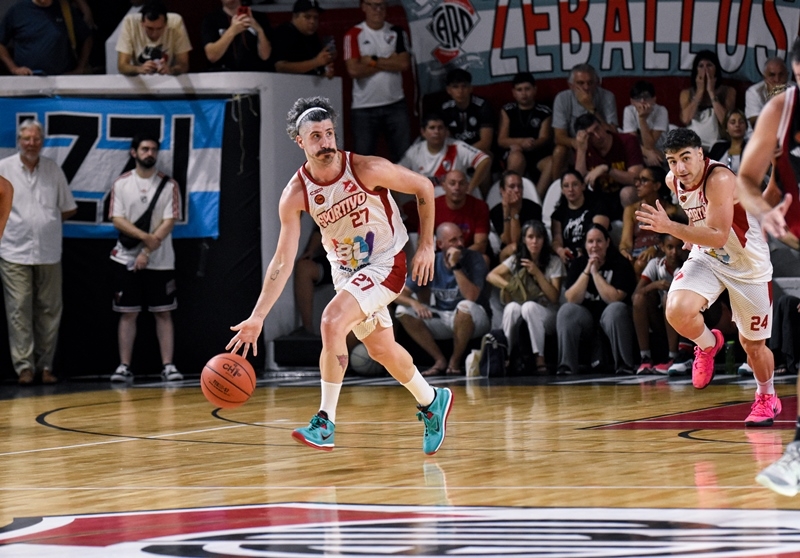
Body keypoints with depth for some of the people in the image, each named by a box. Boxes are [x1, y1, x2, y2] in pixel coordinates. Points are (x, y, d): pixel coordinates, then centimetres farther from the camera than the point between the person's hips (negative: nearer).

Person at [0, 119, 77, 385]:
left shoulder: (53, 169, 7)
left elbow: (68, 208, 15)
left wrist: (49, 222, 7)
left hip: (49, 253, 3)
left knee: (49, 311, 4)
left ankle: (46, 365, 12)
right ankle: (24, 366, -2)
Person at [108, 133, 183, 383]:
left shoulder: (169, 185, 1)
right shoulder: (121, 184, 3)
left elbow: (169, 222, -6)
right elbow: (117, 220, -5)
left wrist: (147, 252, -14)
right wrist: (146, 237, -19)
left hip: (160, 261, 0)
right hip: (127, 259, 0)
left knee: (163, 313, 1)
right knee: (128, 313, 2)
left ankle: (167, 365, 3)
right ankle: (124, 366, 4)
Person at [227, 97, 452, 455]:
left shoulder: (367, 170, -24)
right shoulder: (295, 195, -16)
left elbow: (423, 187, -9)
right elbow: (282, 262, -13)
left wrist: (426, 246, -8)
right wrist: (257, 317, -19)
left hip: (386, 263, -5)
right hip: (345, 270, 5)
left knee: (332, 321, -24)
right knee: (381, 350, 17)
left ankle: (326, 422, -15)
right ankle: (431, 402, 44)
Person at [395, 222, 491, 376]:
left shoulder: (473, 259, -15)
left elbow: (471, 297, -29)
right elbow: (399, 294, -6)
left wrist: (455, 266, -32)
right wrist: (414, 303, -28)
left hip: (472, 320, -4)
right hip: (442, 319, 4)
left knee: (465, 306, -37)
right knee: (403, 311, -15)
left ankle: (455, 361, -15)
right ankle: (440, 360, -9)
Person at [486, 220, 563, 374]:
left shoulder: (554, 262, -2)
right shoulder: (516, 260, 6)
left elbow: (554, 297, -9)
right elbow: (491, 276, 0)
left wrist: (537, 273, -18)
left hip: (546, 315, -2)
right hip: (520, 313, 2)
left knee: (529, 306, -36)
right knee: (513, 307, -33)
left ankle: (540, 359, -39)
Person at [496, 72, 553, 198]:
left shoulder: (544, 112, 11)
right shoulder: (507, 111, 12)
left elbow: (544, 138, -1)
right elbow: (501, 140, 4)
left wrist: (532, 144, -26)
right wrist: (521, 142, -17)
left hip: (539, 157, 1)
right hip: (514, 157, -1)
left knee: (553, 162, -33)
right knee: (516, 157, -37)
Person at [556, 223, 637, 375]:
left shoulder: (620, 264, -6)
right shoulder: (578, 264, 3)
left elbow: (614, 299, -19)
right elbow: (572, 299, -9)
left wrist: (595, 272, -18)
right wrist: (586, 271, -16)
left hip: (611, 317, -2)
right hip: (586, 316, 2)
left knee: (616, 310, -35)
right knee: (566, 311, -25)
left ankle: (624, 366, -33)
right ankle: (566, 367, -27)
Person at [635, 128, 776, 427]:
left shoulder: (719, 179, -31)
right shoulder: (673, 180, -9)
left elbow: (719, 236, -39)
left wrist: (669, 227, -44)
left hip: (748, 264, -5)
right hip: (707, 257, 5)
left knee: (752, 344, 7)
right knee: (677, 310, -25)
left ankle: (767, 398, 36)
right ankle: (709, 344, 8)